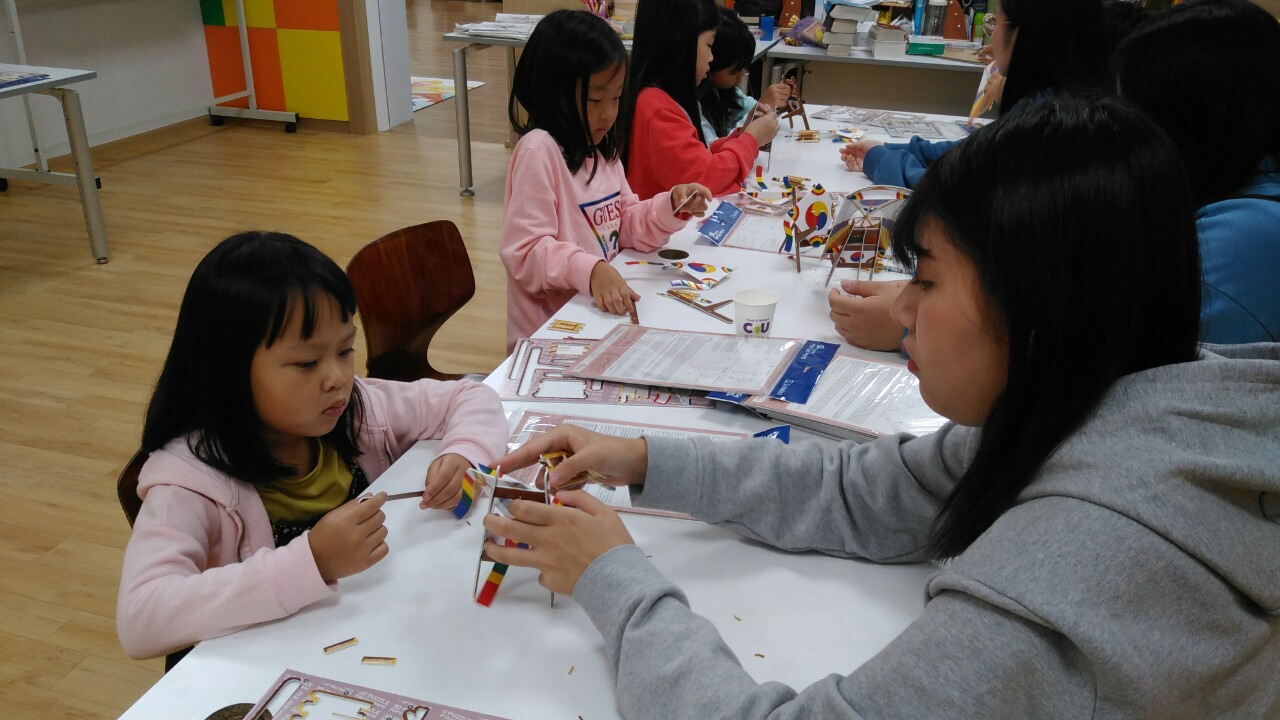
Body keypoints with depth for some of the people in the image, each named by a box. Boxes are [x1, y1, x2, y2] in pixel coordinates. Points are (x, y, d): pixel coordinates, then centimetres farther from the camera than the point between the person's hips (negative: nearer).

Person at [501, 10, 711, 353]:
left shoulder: (599, 148, 9)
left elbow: (625, 225, 16)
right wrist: (590, 270, -36)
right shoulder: (539, 151, -17)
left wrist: (672, 207, -2)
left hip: (598, 317, 8)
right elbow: (525, 251, -22)